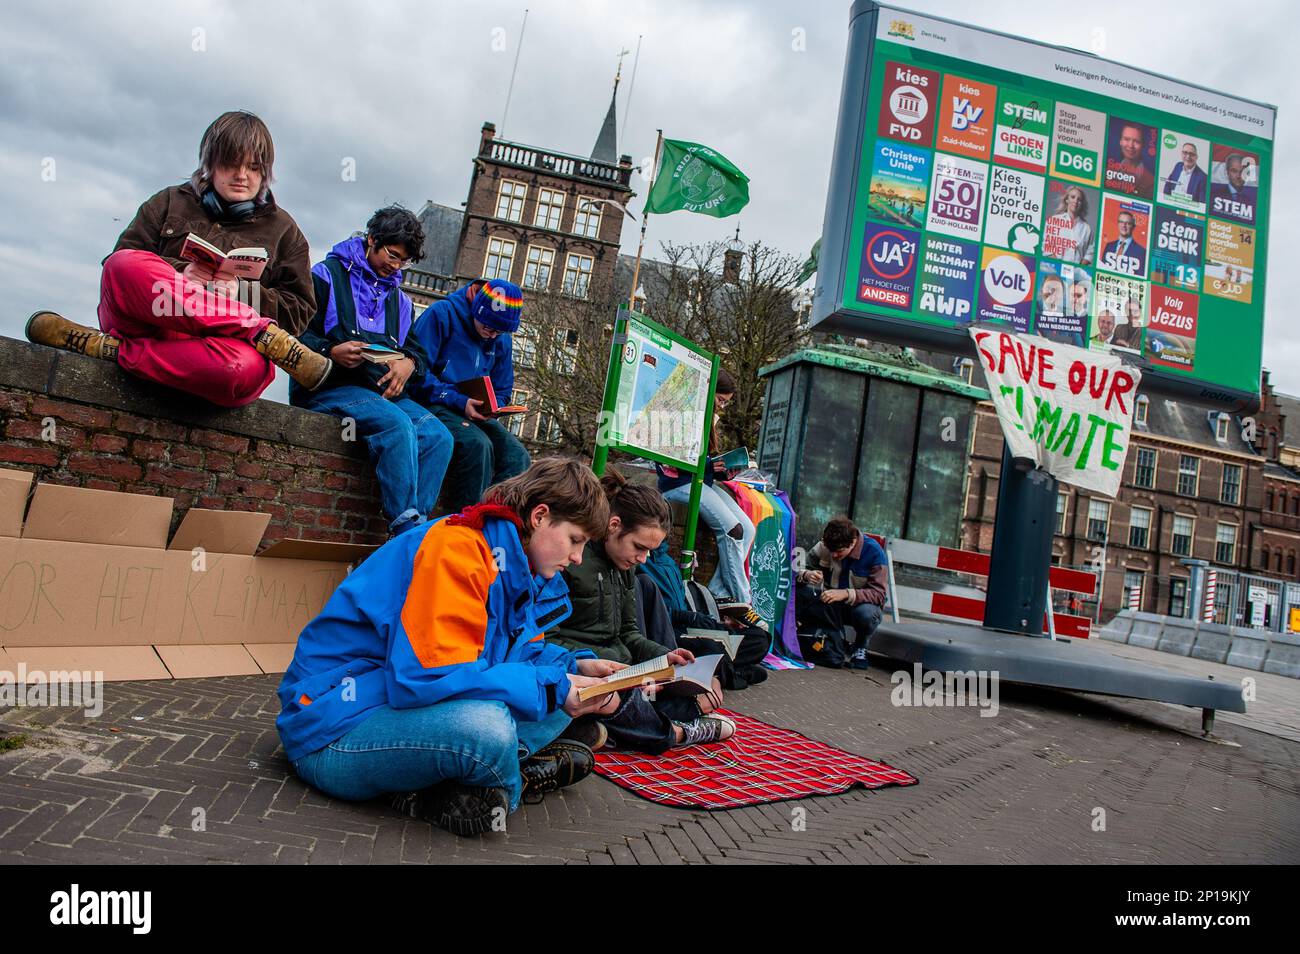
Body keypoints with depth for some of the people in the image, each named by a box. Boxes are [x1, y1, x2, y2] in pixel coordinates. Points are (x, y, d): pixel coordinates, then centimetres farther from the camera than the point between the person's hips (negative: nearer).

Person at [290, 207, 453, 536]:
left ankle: (414, 527, -25)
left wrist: (408, 363, -4)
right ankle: (407, 528, -34)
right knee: (399, 425, -34)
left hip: (383, 392, 6)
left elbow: (417, 351, 22)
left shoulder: (399, 299, 25)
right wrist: (331, 351, -21)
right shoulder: (327, 275, 6)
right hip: (329, 387, -6)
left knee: (439, 435, -22)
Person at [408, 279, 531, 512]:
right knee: (478, 444, -34)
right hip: (433, 405, -5)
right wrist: (458, 401, -22)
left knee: (517, 455, -21)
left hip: (473, 412, 6)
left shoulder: (502, 339, 11)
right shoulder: (442, 314, -7)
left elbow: (501, 392, 18)